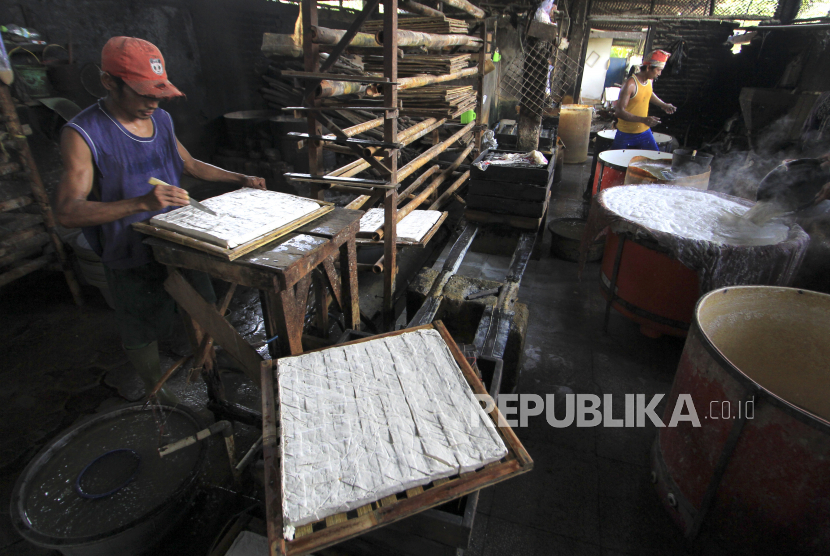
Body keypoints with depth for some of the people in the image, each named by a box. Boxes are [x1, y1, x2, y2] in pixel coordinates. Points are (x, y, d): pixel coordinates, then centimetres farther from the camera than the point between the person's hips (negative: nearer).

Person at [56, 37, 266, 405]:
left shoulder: (161, 119, 2)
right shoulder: (82, 134, -19)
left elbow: (189, 164, 18)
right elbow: (67, 212, -25)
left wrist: (239, 179, 8)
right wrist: (142, 202, -39)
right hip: (132, 259, -6)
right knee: (142, 332, 12)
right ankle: (155, 390, 38)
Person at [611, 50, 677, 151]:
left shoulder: (650, 80, 2)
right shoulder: (630, 84, -23)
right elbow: (620, 112, -29)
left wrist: (663, 105, 14)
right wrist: (643, 119, -37)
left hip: (644, 131, 6)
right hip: (626, 134, -6)